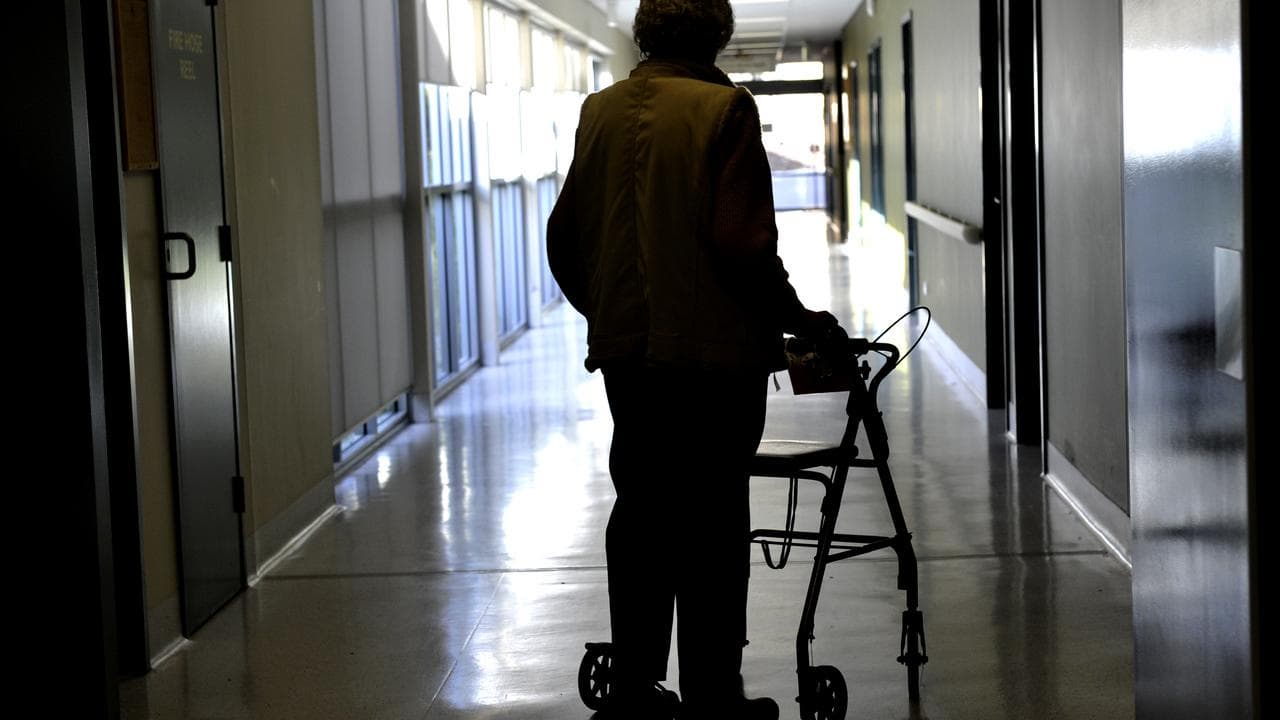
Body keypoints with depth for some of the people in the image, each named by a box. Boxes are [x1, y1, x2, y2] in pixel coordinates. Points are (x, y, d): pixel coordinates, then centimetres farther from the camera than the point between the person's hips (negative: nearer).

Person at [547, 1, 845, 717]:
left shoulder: (600, 110, 7)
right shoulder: (723, 107, -11)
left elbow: (564, 236, 11)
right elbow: (742, 242, -18)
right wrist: (797, 317, -5)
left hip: (626, 350, 6)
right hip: (713, 349, -6)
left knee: (640, 515, 15)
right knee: (712, 523, 2)